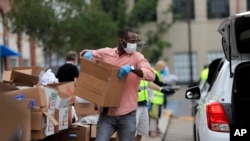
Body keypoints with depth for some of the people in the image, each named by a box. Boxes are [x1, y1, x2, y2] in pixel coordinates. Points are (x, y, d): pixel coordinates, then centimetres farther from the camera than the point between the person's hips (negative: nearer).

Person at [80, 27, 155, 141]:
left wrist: (132, 68, -28)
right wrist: (87, 53, -4)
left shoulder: (137, 57, -1)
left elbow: (151, 75, -14)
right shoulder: (106, 53, 7)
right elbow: (85, 54, 21)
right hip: (107, 112, 2)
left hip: (127, 114, -2)